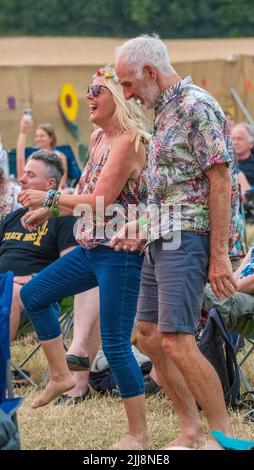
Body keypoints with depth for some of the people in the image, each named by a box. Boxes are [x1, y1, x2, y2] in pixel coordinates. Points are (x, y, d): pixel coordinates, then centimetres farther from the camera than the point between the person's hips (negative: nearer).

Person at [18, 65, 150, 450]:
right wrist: (48, 212, 13)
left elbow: (100, 200, -22)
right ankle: (61, 376, 26)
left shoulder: (127, 141, -17)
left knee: (115, 343, -9)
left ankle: (139, 433, 1)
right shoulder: (100, 138, 11)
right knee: (33, 295, 17)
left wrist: (50, 198, -11)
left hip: (120, 252, -10)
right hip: (92, 247, 10)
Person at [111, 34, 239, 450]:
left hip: (186, 239, -10)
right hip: (161, 240, 10)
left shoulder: (196, 106, -12)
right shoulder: (165, 111, 17)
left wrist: (219, 257, -20)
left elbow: (221, 182, -17)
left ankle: (224, 435, -5)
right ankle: (192, 432, 16)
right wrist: (142, 230, 15)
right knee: (149, 337, 10)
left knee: (176, 342, -14)